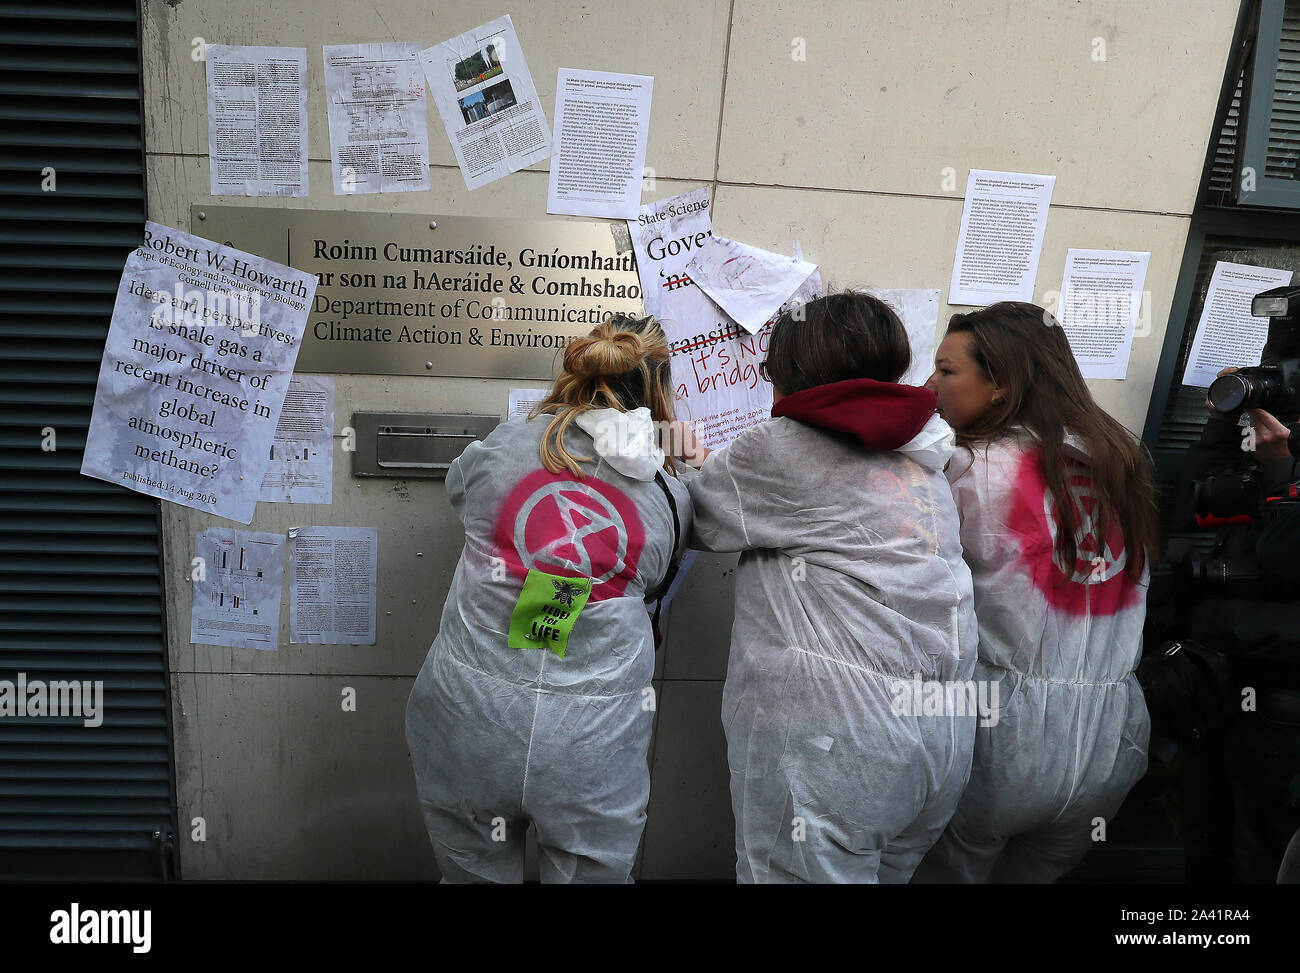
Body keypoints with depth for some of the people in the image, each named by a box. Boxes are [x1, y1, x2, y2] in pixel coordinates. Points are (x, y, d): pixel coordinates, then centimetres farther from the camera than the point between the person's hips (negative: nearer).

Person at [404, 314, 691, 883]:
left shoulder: (497, 449, -4)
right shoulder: (670, 497, -3)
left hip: (469, 723, 1)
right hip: (593, 745, 0)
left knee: (475, 873, 23)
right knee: (591, 873, 21)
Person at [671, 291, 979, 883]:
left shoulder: (779, 448, -7)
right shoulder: (921, 457, 13)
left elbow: (695, 521, 5)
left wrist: (696, 464, 26)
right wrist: (716, 468, 29)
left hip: (833, 736, -8)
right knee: (883, 874, 22)